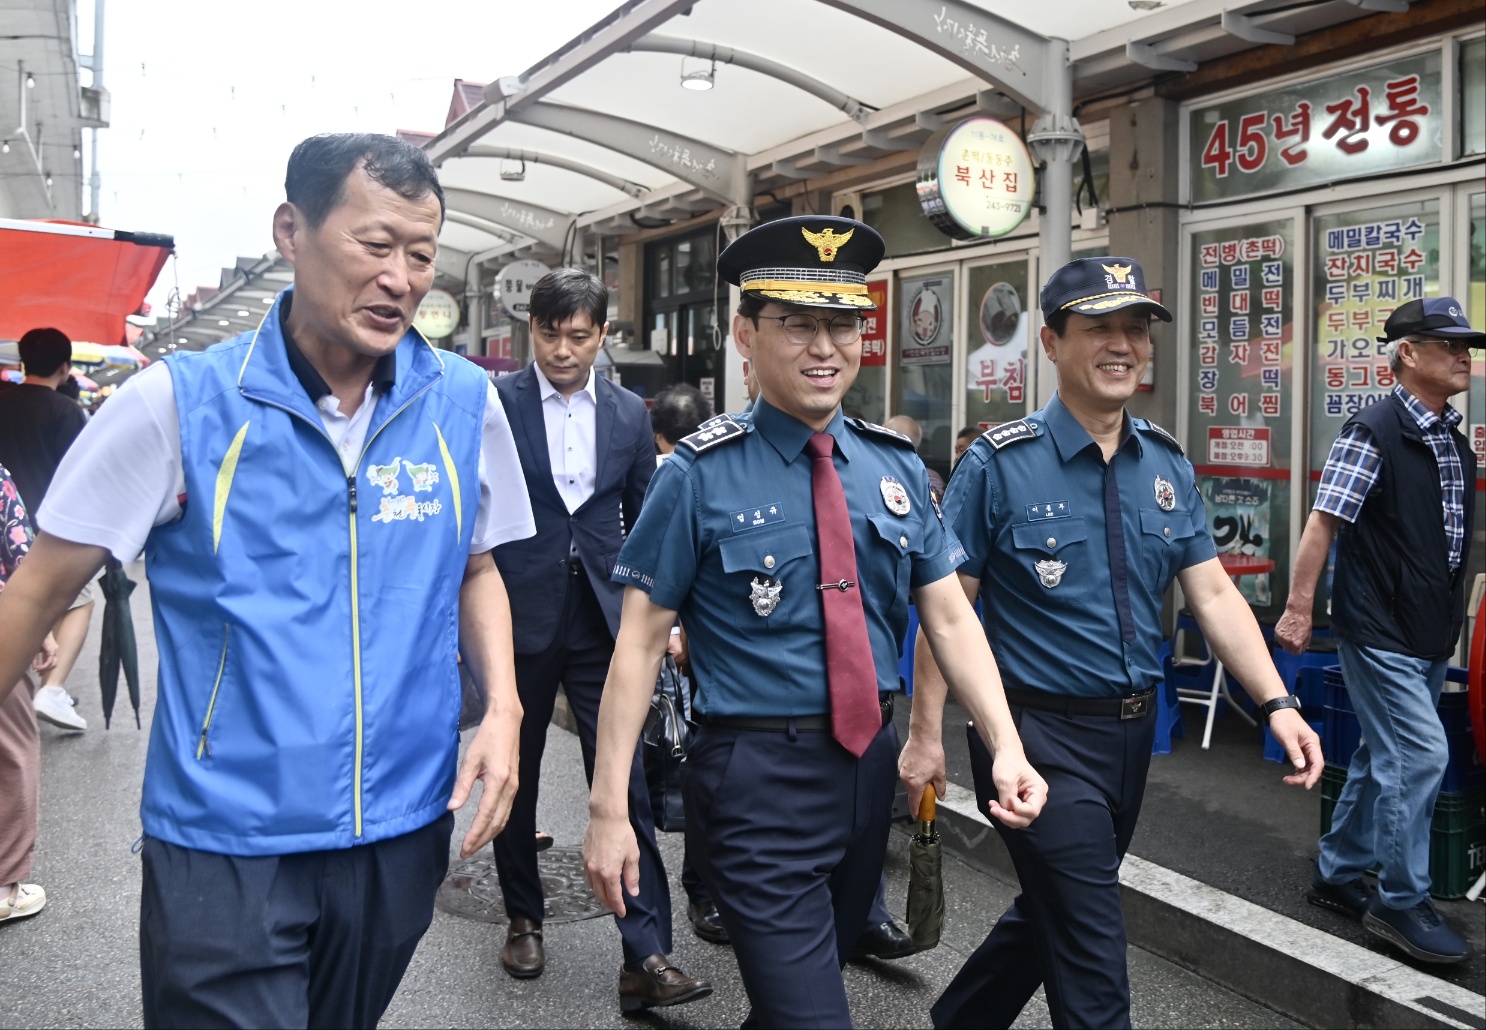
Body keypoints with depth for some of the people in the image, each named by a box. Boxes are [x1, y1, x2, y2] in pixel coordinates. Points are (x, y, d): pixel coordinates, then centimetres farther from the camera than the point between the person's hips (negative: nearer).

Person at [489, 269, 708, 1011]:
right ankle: (524, 918, 33)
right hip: (519, 617, -1)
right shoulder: (493, 404, -3)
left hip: (602, 622, 1)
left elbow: (644, 526, 11)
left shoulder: (630, 415, 5)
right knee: (515, 777, 13)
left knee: (625, 783, -4)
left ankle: (646, 956, -1)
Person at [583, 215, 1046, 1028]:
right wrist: (608, 808, -13)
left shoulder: (896, 466, 4)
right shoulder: (700, 475, -11)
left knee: (831, 960, 24)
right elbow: (641, 640, -11)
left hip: (870, 764, 6)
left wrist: (1005, 747, -10)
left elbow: (950, 617, 3)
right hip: (757, 777, -6)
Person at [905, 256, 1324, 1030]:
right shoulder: (999, 464, -13)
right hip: (1042, 733, -6)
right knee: (1092, 957, -2)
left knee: (1054, 911, 23)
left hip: (1133, 731, 7)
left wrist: (1276, 703, -9)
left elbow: (1213, 594, 3)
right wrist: (926, 733, -13)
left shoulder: (1167, 465, 4)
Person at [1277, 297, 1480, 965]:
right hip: (1379, 629, -8)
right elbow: (1323, 522, -17)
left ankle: (1337, 874, 28)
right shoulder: (1374, 433, -14)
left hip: (1431, 634, 9)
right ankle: (1402, 903, 3)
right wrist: (1299, 608, -19)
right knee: (1420, 754, -10)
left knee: (1386, 757, 15)